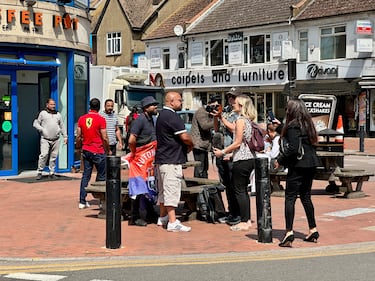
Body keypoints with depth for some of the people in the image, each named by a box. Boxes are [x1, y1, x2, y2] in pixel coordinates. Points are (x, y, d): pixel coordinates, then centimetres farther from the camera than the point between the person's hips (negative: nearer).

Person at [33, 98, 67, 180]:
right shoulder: (42, 113, 5)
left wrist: (65, 136, 15)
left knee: (54, 156, 4)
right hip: (45, 139, -4)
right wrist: (42, 130, -9)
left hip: (56, 140, 4)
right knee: (44, 155, -14)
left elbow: (62, 126, 21)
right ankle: (39, 172, -6)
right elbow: (35, 123, 5)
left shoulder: (58, 114, 17)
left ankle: (52, 173, 13)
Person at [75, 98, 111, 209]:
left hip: (86, 151, 5)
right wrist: (108, 150, 2)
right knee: (101, 176, 6)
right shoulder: (101, 119, -11)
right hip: (98, 151, -5)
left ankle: (82, 201, 8)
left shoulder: (82, 119, 3)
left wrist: (79, 148, 20)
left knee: (86, 175, 9)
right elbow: (104, 138, -11)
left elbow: (78, 136, 6)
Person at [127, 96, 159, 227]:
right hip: (140, 159, -9)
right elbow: (131, 140, -24)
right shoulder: (140, 119, -16)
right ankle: (135, 218, 1)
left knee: (149, 188, 15)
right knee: (139, 187, -5)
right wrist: (134, 153, -11)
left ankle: (149, 214, 25)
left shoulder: (151, 119, 12)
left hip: (149, 160, 9)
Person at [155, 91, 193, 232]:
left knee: (163, 190, 18)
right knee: (172, 190, -10)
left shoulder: (161, 115, 16)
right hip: (171, 160, -10)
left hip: (161, 158, 10)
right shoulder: (172, 116, -17)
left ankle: (163, 217, 27)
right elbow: (184, 137, -22)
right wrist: (191, 145, -1)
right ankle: (172, 222, -10)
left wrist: (186, 144, 11)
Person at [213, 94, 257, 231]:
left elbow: (237, 143, -16)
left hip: (241, 159, -9)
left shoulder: (240, 120, -13)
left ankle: (244, 222, -2)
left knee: (239, 190, -4)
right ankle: (247, 220, 18)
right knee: (243, 190, 14)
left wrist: (222, 152, -8)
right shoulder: (247, 120, 13)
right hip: (248, 158, 9)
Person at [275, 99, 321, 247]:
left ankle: (289, 232, -12)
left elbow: (293, 148, -20)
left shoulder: (293, 126, -13)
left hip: (298, 166, -8)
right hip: (310, 164, 8)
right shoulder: (307, 124, 12)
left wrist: (280, 160, -8)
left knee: (290, 198, -6)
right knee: (306, 197, 16)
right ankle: (313, 231, 18)